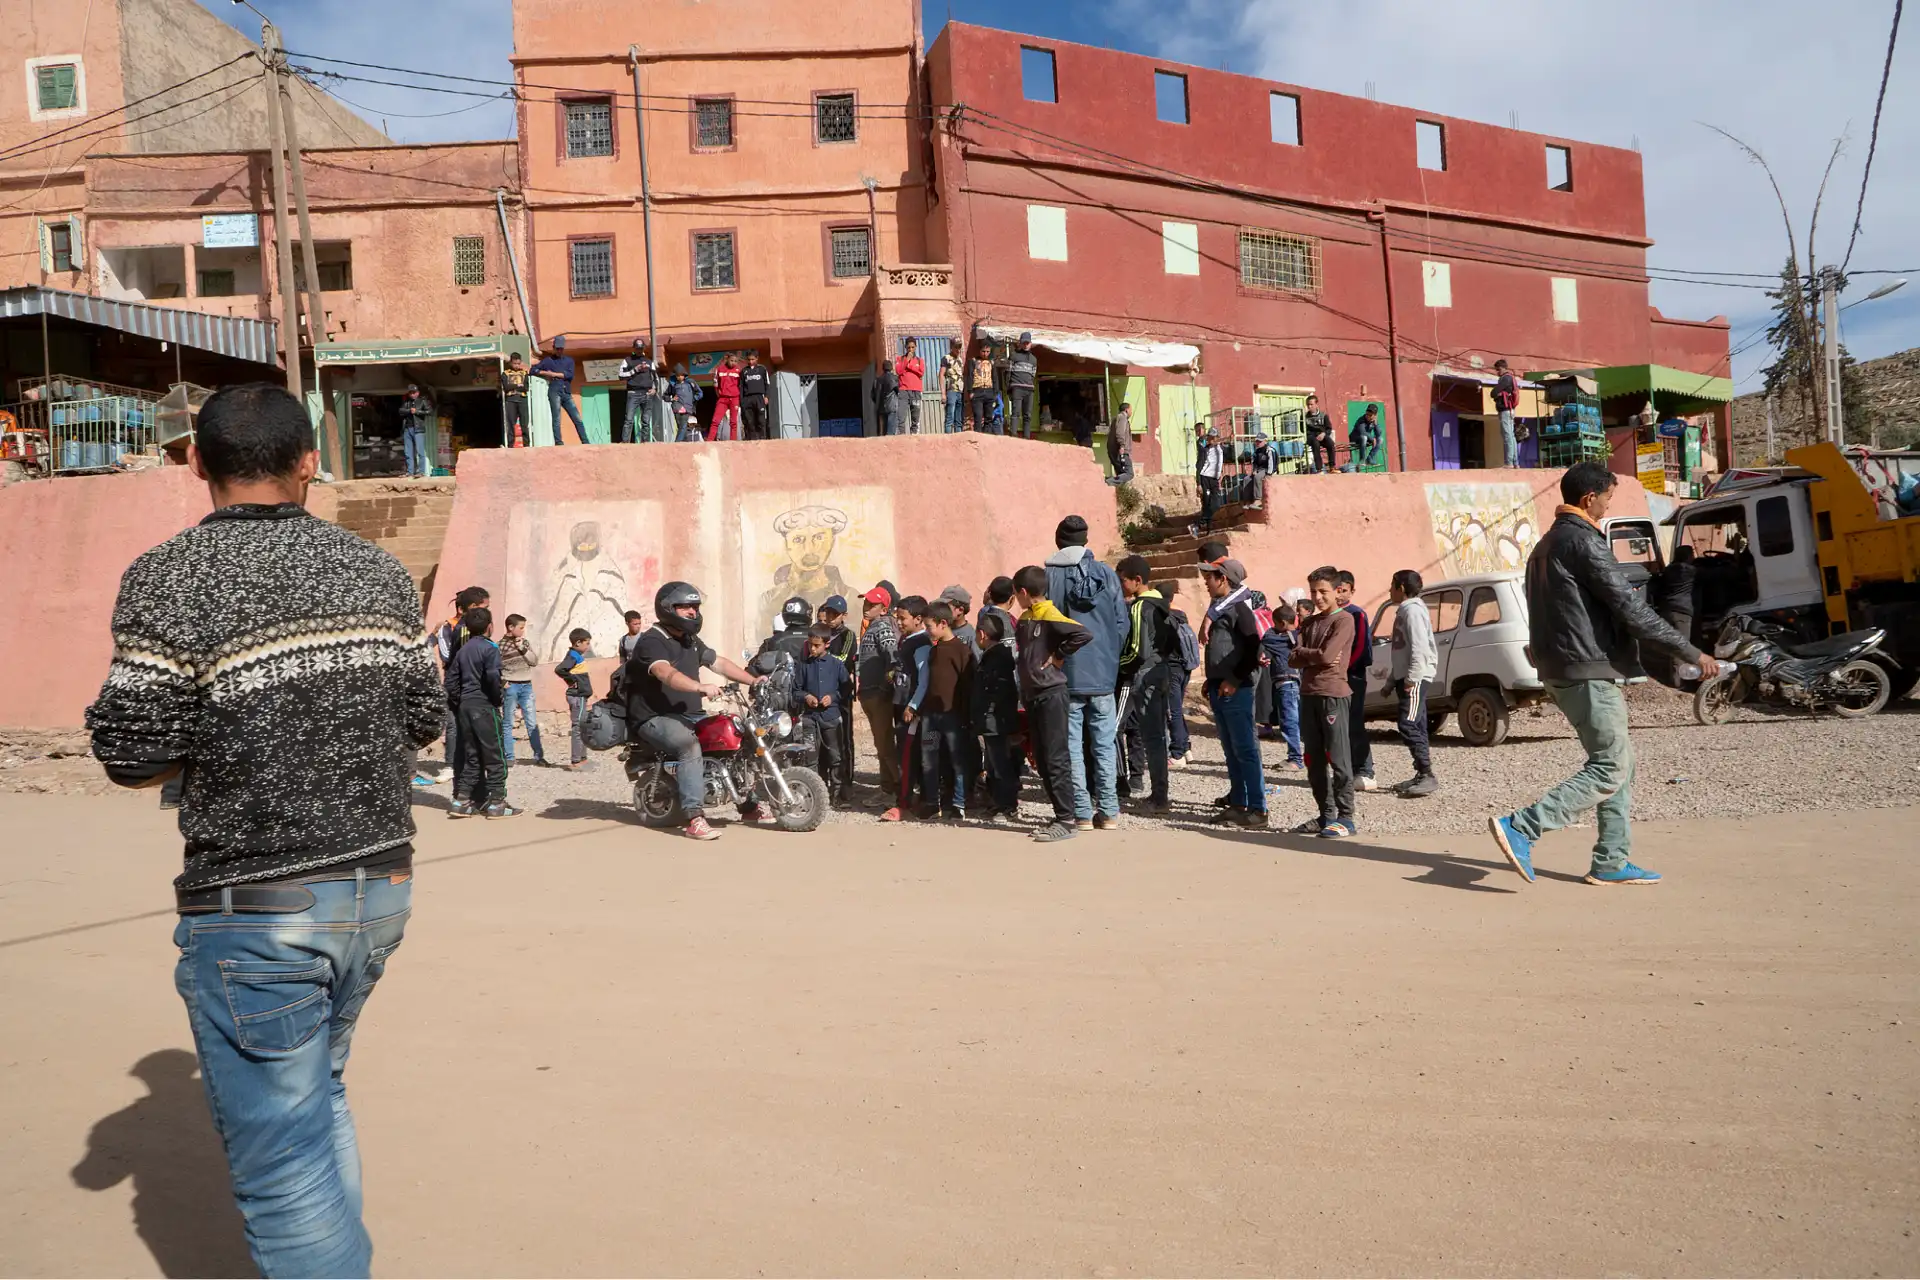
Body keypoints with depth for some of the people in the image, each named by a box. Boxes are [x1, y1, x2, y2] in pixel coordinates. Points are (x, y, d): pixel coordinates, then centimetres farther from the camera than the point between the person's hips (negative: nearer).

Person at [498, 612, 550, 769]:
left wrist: (523, 648, -7)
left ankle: (539, 755, 9)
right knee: (508, 723, 3)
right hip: (510, 687, -3)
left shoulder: (526, 643, 9)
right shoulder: (501, 645, -4)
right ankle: (509, 758, 8)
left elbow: (534, 662, 2)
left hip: (526, 685, 4)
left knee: (532, 722, 4)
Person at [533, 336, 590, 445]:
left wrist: (554, 374, -3)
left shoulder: (569, 360, 18)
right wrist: (546, 373, -2)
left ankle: (585, 443, -2)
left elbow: (570, 375, 2)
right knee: (556, 420, -6)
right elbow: (533, 370, 9)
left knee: (578, 419, -2)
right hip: (554, 392, -3)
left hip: (567, 393, 3)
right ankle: (559, 444, -9)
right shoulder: (547, 360, 12)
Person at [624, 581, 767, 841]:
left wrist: (753, 680, 4)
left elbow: (719, 663, 18)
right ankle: (694, 819, -40)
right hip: (655, 719, -9)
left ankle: (749, 806, 11)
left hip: (690, 716, 9)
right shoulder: (651, 642, -14)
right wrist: (701, 688, -49)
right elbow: (667, 674, -32)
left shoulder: (690, 641, 16)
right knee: (690, 745, -37)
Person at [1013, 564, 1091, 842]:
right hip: (1032, 695, 9)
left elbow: (1084, 635, -27)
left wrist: (1058, 657, -16)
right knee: (1041, 760, 10)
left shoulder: (1050, 616, -14)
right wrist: (1023, 691, 13)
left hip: (1051, 694, -9)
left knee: (1056, 759, -6)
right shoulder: (1024, 619, 11)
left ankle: (1067, 820, 0)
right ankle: (1061, 815, 18)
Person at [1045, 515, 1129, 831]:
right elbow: (1122, 624, 1)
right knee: (1104, 743, 10)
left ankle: (1082, 813, 5)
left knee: (1072, 746, 4)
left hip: (1064, 675, -2)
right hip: (1103, 674, 2)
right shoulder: (1107, 574, 1)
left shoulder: (1047, 577, -5)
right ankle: (1108, 811, 12)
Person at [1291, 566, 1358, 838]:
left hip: (1333, 695, -7)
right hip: (1308, 694, 8)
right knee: (1313, 760, 10)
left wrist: (1302, 653, -1)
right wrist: (1314, 657, -11)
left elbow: (1326, 656, -17)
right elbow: (1295, 660, 7)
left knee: (1338, 758, -5)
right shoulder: (1308, 622, 16)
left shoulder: (1344, 619, -6)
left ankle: (1346, 818, 0)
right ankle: (1326, 815, 18)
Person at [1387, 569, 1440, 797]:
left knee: (1409, 727, -16)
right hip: (1406, 677, 10)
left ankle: (1427, 776, -16)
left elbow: (1419, 648, -21)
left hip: (1415, 678, -10)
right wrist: (1393, 679, 24)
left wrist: (1411, 678, -24)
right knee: (1415, 727, 10)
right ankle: (1422, 775, 13)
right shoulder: (1405, 610, 20)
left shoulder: (1413, 610, -11)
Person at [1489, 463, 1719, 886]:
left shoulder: (1547, 544, 19)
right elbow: (1630, 608, -17)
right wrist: (1691, 653, -12)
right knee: (1610, 770, -6)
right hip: (1588, 673, -10)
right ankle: (1521, 827, -14)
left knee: (1621, 762, 13)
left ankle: (1611, 862, 14)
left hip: (1563, 672, 10)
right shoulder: (1582, 540, -13)